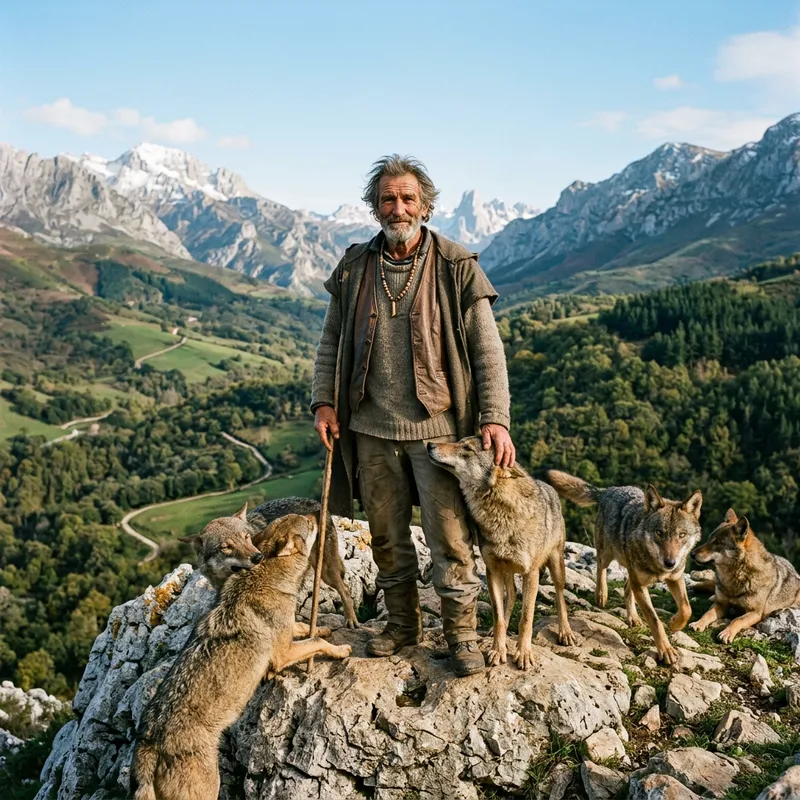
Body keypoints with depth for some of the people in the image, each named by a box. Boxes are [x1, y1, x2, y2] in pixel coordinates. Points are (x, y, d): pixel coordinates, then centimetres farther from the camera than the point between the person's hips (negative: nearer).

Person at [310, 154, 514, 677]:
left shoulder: (457, 268, -4)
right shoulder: (354, 267, 6)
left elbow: (487, 349, -4)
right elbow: (331, 340, 14)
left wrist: (495, 417, -12)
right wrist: (324, 401, 4)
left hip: (438, 427, -3)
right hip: (371, 427, 4)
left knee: (450, 538, 0)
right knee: (387, 536, 14)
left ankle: (462, 632, 17)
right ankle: (402, 624, 32)